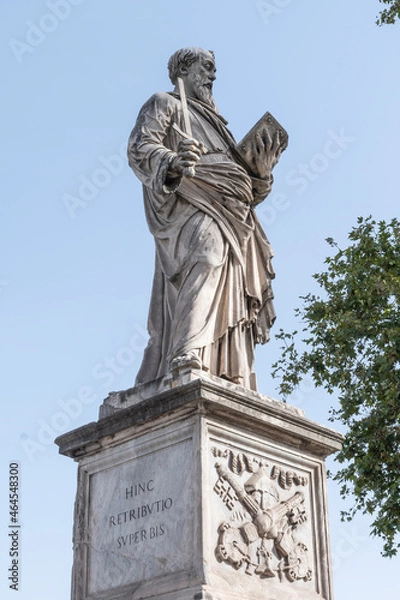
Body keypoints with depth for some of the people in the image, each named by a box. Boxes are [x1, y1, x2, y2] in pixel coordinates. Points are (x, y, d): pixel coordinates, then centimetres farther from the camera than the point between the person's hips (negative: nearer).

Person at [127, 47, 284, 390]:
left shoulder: (216, 126, 37)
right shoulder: (165, 104, 19)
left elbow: (249, 192, 31)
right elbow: (139, 148, -2)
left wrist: (263, 171, 9)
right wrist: (172, 162, -23)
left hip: (229, 223, 8)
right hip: (189, 207, -8)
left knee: (232, 306, -6)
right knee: (209, 251, -36)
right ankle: (188, 358, -51)